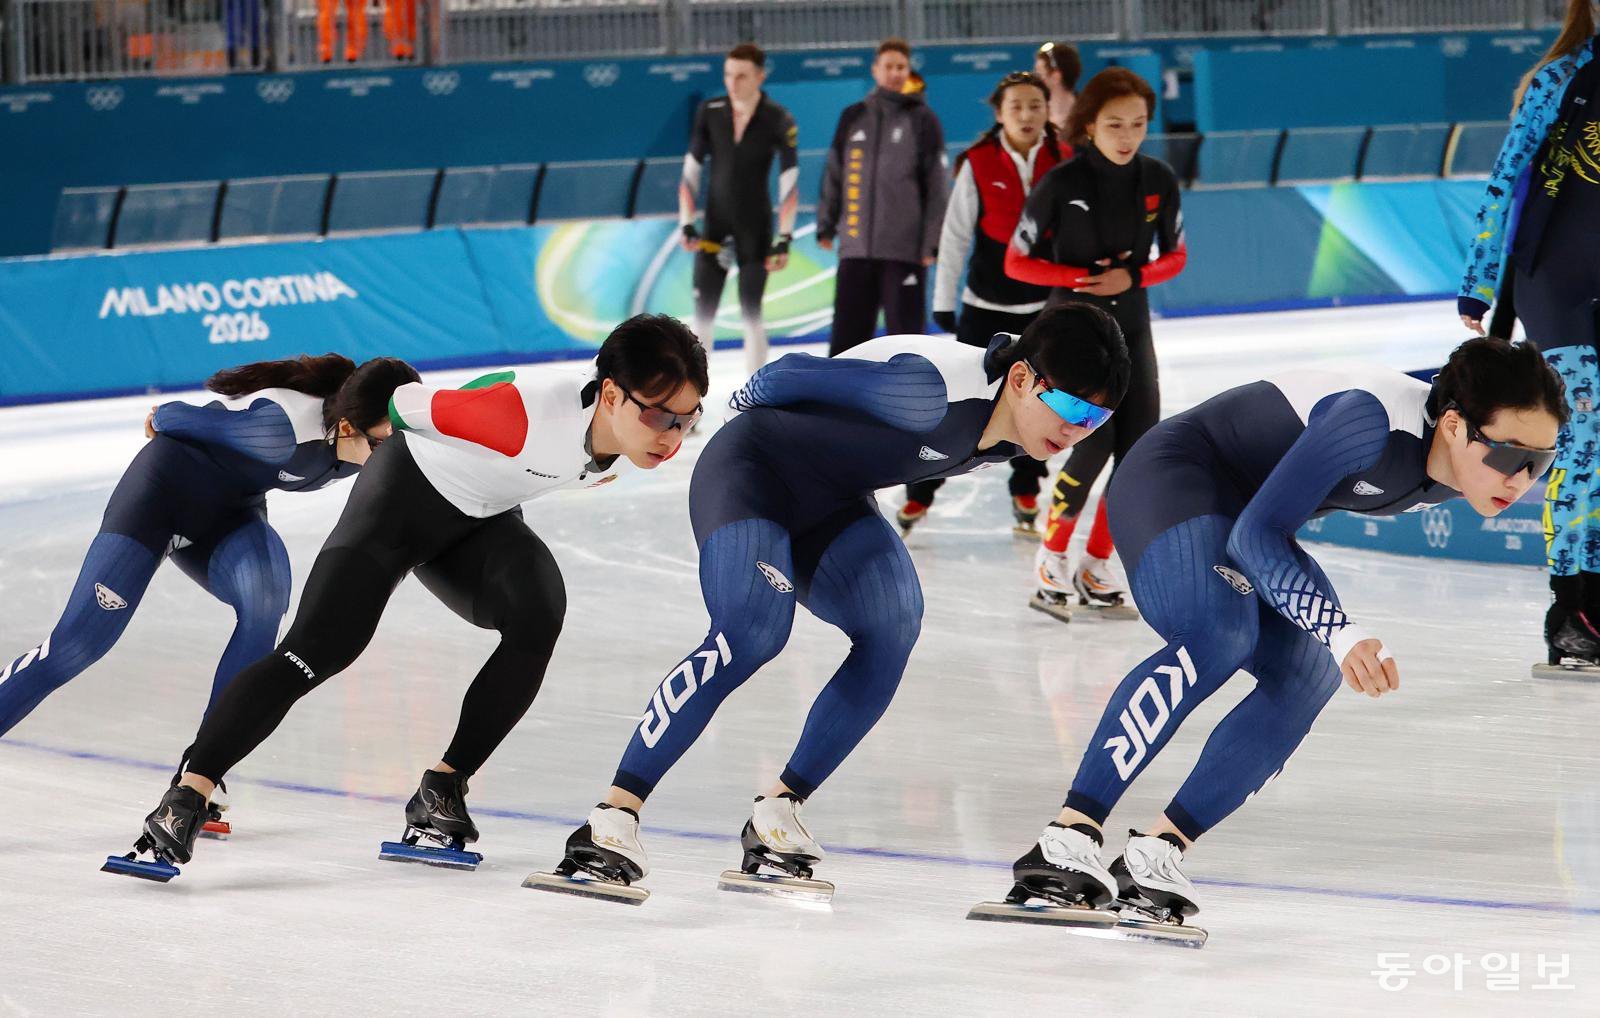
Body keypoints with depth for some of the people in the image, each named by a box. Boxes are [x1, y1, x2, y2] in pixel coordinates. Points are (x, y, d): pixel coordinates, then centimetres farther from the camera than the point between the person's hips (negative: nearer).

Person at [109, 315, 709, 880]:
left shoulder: (656, 435, -20)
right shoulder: (530, 416, -39)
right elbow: (411, 404, -24)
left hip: (484, 521, 6)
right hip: (408, 493, -6)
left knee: (538, 614, -24)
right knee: (319, 649, -19)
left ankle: (442, 791, -12)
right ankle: (185, 800, -20)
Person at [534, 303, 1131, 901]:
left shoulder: (1013, 435, -8)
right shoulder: (935, 389, -34)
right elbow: (794, 372, -21)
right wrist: (750, 402, -1)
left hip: (830, 504, 8)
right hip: (751, 467, -8)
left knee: (892, 626, -19)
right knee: (754, 630, -29)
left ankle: (779, 808, -11)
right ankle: (614, 816, -27)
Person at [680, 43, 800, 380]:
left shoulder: (779, 121, -10)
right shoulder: (710, 113, -2)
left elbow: (790, 182, -11)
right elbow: (691, 171, 1)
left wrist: (784, 238, -15)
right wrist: (687, 225, -6)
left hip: (755, 229, -2)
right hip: (715, 225, 2)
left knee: (751, 312, -2)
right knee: (703, 312, 0)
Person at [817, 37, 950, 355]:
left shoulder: (921, 120, 0)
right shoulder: (853, 118, 11)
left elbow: (936, 184, -3)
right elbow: (834, 174, 16)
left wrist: (933, 241, -8)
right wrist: (826, 226, 11)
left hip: (905, 246, -3)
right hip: (856, 247, 3)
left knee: (906, 329, 1)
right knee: (847, 331, 4)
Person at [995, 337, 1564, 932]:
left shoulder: (1464, 463, -11)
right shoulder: (1373, 420, -35)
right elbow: (1255, 537, -37)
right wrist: (1342, 632, -48)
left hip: (1249, 510, 9)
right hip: (1176, 477, -9)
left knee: (1308, 674, -13)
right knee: (1220, 635, -33)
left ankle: (1158, 851, -14)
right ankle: (1070, 834, -39)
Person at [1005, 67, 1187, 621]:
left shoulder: (1158, 181, -4)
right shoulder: (1061, 185, -14)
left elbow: (1176, 256, 8)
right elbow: (1017, 262, -7)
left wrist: (1133, 277, -12)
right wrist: (1081, 277, -18)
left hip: (1132, 330, 5)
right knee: (1093, 445, -15)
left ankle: (1097, 565, 13)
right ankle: (1051, 557, 3)